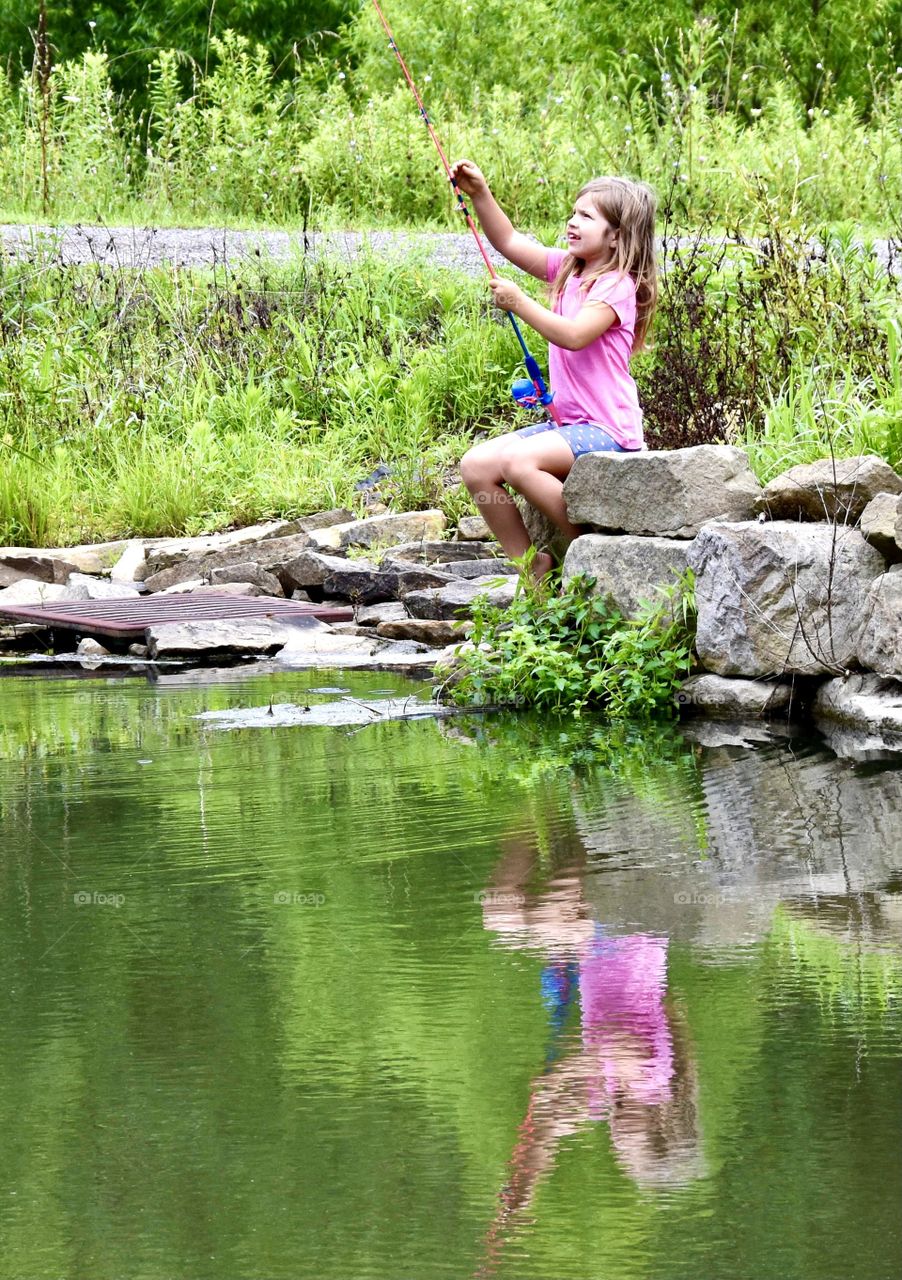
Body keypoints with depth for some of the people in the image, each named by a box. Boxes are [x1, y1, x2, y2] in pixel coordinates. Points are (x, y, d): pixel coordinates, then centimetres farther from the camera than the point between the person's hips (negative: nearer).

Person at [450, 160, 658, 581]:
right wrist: (480, 194, 2)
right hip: (566, 421, 9)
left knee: (518, 461, -31)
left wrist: (520, 303, -24)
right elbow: (510, 242, 15)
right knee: (476, 464, -6)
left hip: (607, 430, -9)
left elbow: (574, 335, -27)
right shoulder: (567, 270, 13)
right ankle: (530, 563, 0)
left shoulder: (617, 286, -12)